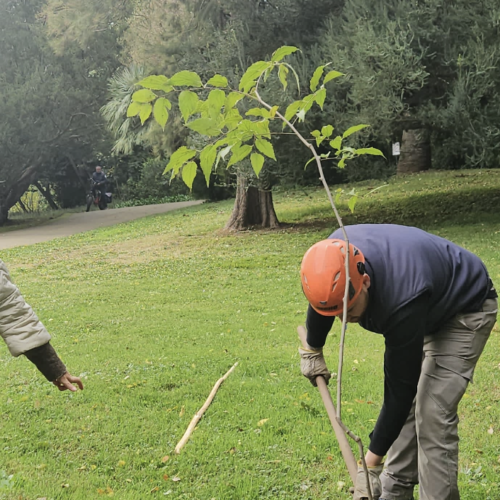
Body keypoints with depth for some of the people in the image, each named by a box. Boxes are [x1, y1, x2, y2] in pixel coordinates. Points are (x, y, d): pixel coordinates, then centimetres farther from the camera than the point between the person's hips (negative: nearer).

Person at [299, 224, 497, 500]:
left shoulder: (401, 302, -44)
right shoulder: (335, 256, -25)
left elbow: (400, 389, -34)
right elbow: (322, 298, 1)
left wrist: (371, 463, -28)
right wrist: (313, 350, 17)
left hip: (466, 309, -7)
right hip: (428, 311, 7)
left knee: (433, 412, -15)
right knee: (407, 403, 9)